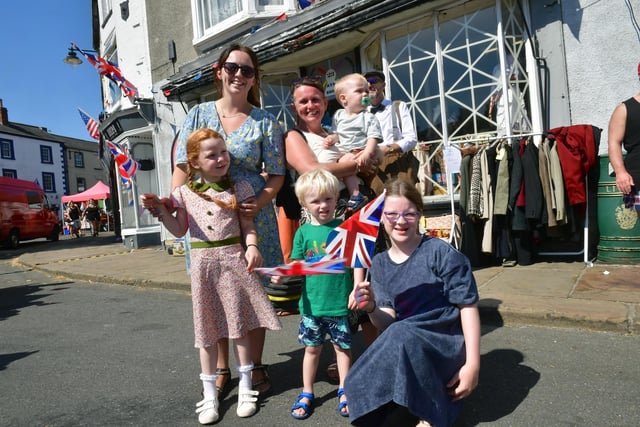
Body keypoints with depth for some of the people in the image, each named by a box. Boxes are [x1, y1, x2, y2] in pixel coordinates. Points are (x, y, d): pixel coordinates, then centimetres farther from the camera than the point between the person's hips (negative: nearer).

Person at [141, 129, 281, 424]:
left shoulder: (237, 188, 2)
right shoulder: (184, 193, 4)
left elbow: (247, 225, 1)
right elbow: (179, 231, 7)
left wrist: (252, 247, -16)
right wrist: (161, 210, -7)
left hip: (233, 258, -1)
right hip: (203, 262, 1)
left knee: (240, 323, 7)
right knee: (207, 329, 8)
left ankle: (245, 388, 24)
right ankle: (209, 394, 23)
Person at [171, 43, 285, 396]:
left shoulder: (265, 122, 1)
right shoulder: (199, 114, 6)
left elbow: (276, 174, 0)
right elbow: (182, 165, 4)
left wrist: (258, 203, -17)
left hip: (253, 216, -1)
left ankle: (255, 366, 25)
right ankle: (222, 368, 27)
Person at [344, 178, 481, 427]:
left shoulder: (440, 253, -10)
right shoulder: (380, 264, 5)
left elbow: (468, 306, -9)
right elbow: (387, 323, 0)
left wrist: (473, 363, -15)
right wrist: (372, 309, -22)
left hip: (447, 345, -4)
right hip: (406, 347, 4)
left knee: (402, 335, -34)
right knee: (359, 388, -20)